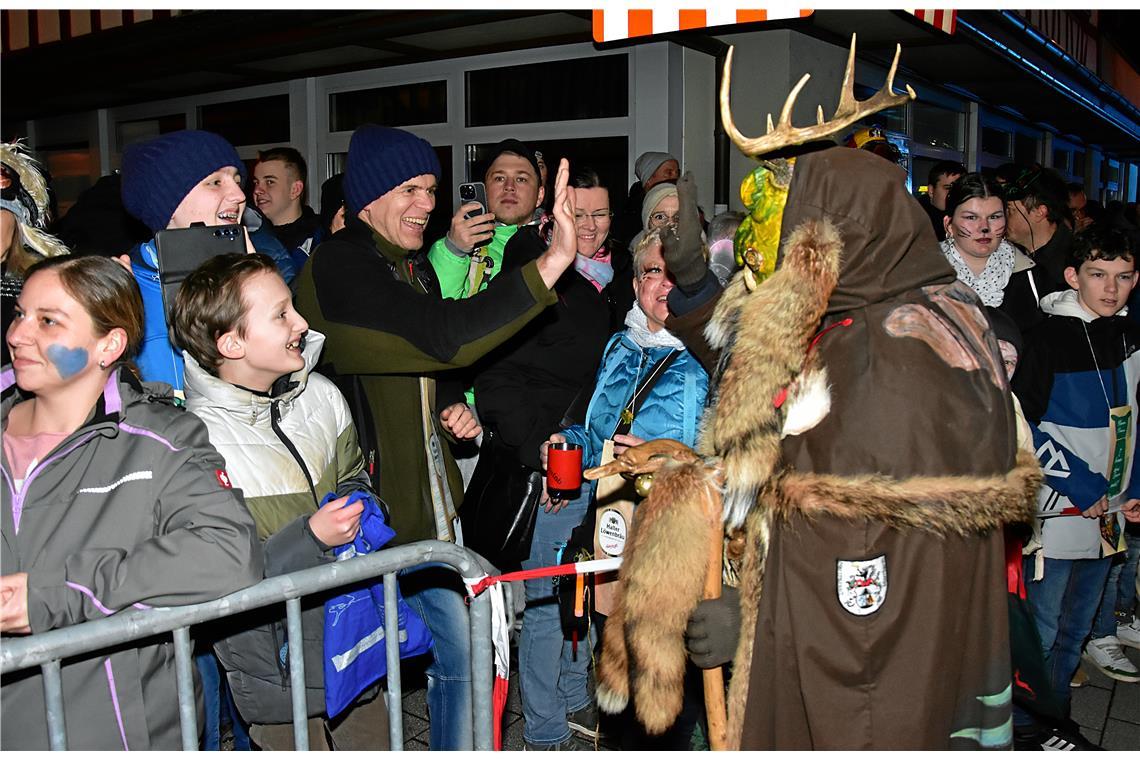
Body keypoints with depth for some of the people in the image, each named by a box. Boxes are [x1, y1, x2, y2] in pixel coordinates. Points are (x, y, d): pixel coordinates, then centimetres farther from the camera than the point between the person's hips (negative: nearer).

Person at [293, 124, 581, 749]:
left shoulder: (414, 268, 12)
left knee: (454, 650, 16)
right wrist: (552, 262, -36)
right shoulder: (339, 266, -20)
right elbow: (446, 337, -34)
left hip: (427, 506, 9)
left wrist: (449, 411, 2)